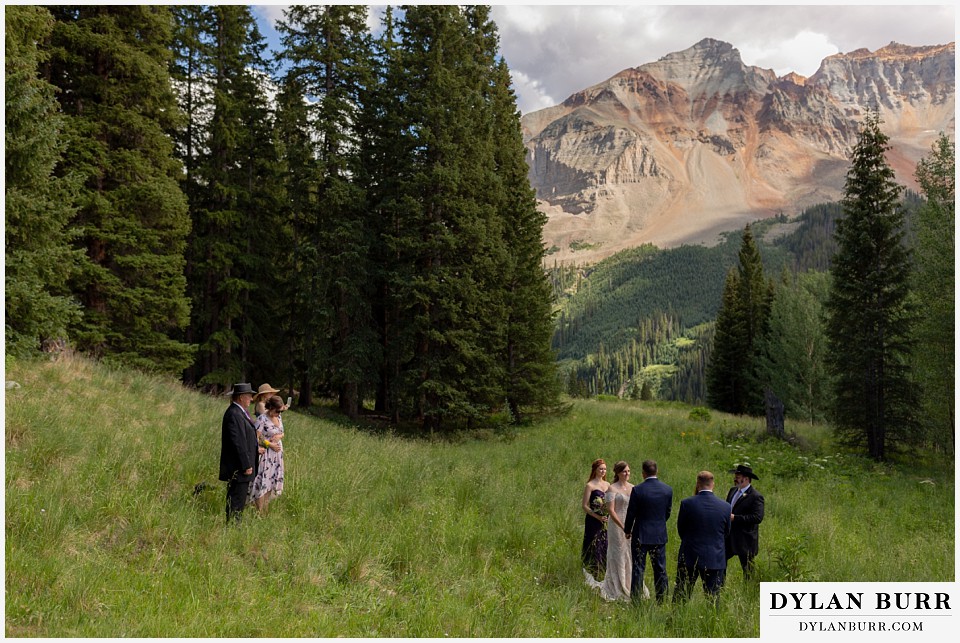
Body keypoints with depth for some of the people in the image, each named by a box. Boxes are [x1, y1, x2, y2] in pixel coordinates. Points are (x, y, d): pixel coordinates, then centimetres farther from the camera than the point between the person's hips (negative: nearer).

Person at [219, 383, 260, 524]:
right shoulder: (234, 414, -19)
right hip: (239, 468, -11)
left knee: (240, 500, 16)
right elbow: (238, 442, -23)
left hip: (243, 466, 11)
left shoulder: (240, 412, 13)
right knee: (236, 501, -4)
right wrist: (246, 465, -21)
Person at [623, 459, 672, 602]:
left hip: (640, 535, -3)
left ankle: (636, 600, 9)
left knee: (638, 569, 5)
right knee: (660, 569, 13)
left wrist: (627, 531, 8)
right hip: (660, 535, 3)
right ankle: (662, 600, 17)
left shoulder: (637, 490, -15)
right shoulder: (668, 489, -3)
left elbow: (631, 514, -8)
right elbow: (668, 512, 7)